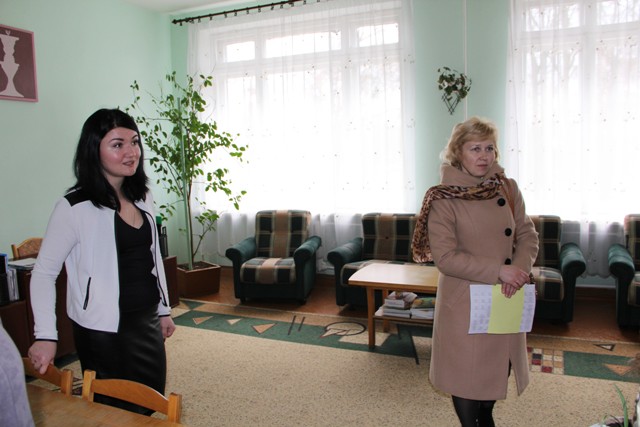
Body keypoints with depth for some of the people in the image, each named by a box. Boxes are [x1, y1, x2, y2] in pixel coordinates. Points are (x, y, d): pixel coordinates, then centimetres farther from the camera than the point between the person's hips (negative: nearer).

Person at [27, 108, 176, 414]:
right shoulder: (74, 208, -16)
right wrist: (45, 335, -17)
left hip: (147, 321, 6)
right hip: (104, 329, -6)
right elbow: (44, 273, -12)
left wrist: (164, 309, 14)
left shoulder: (143, 199, 3)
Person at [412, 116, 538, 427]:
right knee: (466, 375, 8)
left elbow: (528, 235, 6)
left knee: (498, 368, 21)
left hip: (504, 300, 5)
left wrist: (520, 268, -14)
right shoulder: (443, 198, -15)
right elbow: (444, 256, -19)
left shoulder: (508, 188, 1)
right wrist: (498, 271, -22)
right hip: (464, 302, -5)